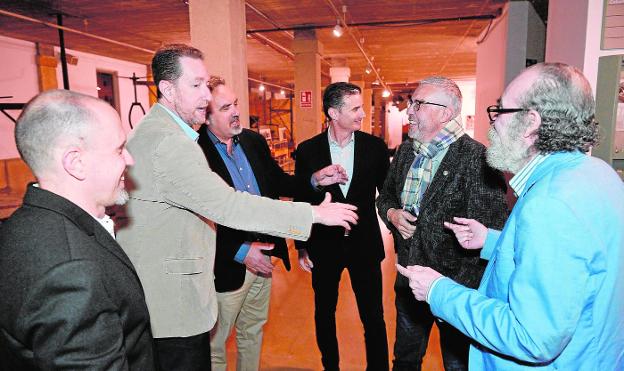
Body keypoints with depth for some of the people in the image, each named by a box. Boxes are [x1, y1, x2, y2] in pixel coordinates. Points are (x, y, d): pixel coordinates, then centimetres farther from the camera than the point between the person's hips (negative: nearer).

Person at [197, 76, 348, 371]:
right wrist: (240, 252, -20)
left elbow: (279, 183, 11)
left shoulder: (254, 141, 3)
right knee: (215, 345, 16)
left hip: (261, 257, 6)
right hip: (227, 266, -6)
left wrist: (315, 179, -4)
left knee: (253, 331, 27)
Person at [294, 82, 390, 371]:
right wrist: (302, 247, 0)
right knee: (324, 314, 17)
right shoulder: (308, 150, -6)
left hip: (365, 244, 0)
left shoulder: (375, 146, -5)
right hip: (324, 246, 1)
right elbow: (301, 202, 0)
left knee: (373, 316, 10)